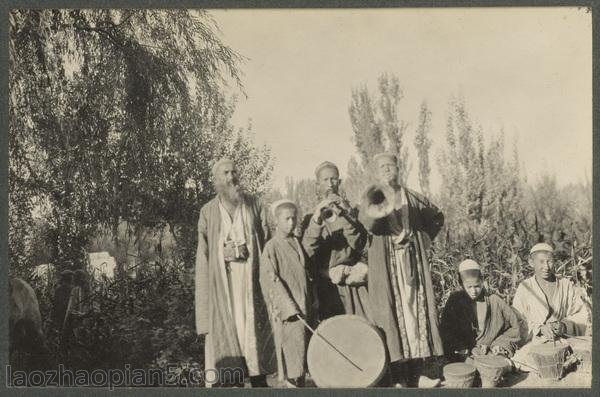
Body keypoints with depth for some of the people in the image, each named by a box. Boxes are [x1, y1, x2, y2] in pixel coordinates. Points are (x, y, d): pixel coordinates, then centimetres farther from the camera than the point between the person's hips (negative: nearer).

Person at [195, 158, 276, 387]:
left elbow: (266, 239, 6)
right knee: (225, 326, -1)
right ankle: (229, 382, 4)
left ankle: (258, 379, 9)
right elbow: (203, 251, 5)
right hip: (222, 276, 0)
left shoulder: (253, 205, 8)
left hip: (250, 274, 0)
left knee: (253, 323, 1)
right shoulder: (208, 211, 7)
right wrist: (204, 280, -3)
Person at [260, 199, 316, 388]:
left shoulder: (298, 243, 11)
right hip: (286, 308, -6)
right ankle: (292, 383, 5)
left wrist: (311, 305, 12)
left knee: (303, 348, 10)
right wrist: (290, 307, -17)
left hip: (305, 306, 6)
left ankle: (300, 383, 19)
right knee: (292, 348, -4)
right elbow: (271, 281, -13)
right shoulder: (271, 247, -8)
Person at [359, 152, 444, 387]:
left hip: (413, 262, 3)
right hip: (385, 265, -2)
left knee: (416, 311, 2)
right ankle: (398, 377, -2)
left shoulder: (412, 198, 10)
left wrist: (423, 240, 10)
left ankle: (416, 373, 10)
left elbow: (437, 217, 23)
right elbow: (366, 224, -17)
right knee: (391, 314, -5)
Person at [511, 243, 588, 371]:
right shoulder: (524, 288, 3)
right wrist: (540, 329, -17)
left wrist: (564, 326, -11)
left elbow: (581, 315, 9)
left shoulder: (567, 286, 10)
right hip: (534, 342, -1)